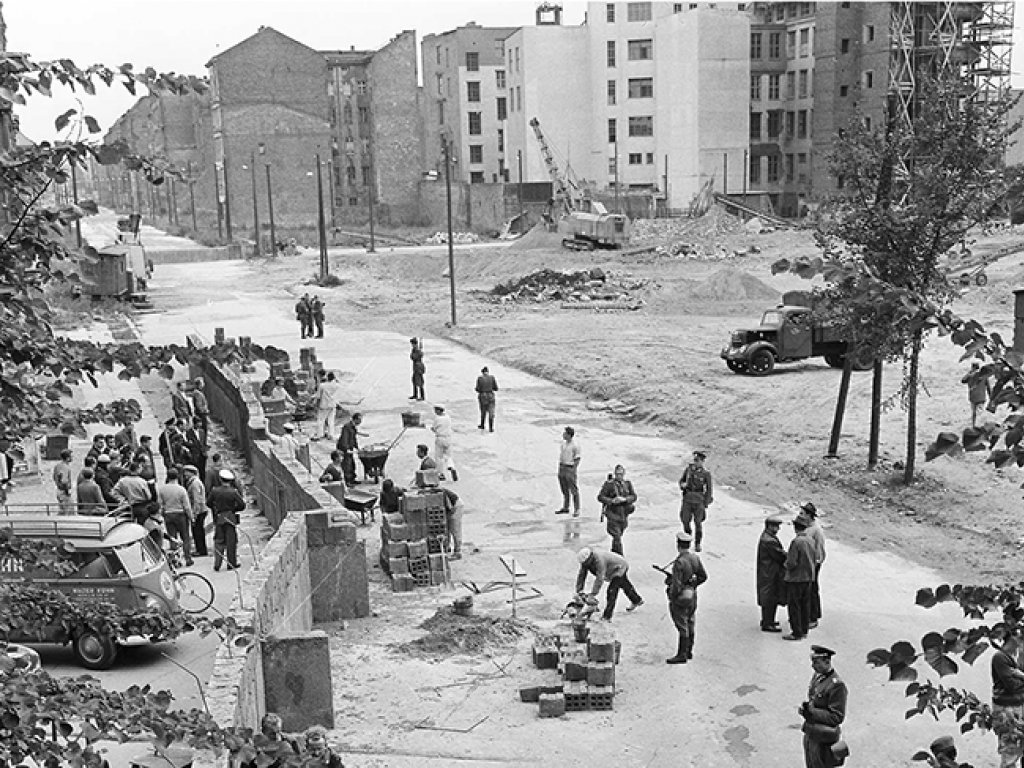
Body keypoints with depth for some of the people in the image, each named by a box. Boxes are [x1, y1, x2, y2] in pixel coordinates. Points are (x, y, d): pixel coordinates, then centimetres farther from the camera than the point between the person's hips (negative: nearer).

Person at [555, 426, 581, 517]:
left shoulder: (575, 445, -13)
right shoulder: (563, 443, 9)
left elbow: (577, 459, -11)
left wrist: (574, 470, -15)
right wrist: (559, 467, 15)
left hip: (570, 468, -8)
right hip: (561, 467, 8)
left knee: (573, 490, -3)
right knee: (564, 489, 15)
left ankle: (576, 510, 3)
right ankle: (565, 508, 24)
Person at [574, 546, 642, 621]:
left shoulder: (599, 560, -43)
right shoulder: (585, 560, -18)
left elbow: (600, 579, -44)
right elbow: (581, 575, -14)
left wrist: (593, 594, -44)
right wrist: (579, 591, -18)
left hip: (620, 568, -9)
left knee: (611, 591, -18)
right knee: (625, 586, 29)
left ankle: (607, 617, -14)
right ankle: (637, 600, 54)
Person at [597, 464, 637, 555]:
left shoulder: (627, 483, 6)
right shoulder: (609, 484, -8)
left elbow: (634, 496, 1)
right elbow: (600, 497, -9)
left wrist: (624, 499, -17)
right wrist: (612, 501, -23)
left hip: (624, 515, 5)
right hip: (613, 514, -5)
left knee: (618, 536, 17)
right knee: (616, 537, -11)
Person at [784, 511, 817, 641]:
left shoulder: (796, 541, -21)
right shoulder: (811, 540, 2)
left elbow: (791, 563, -22)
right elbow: (813, 559, 12)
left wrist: (786, 563, 0)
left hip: (795, 578, -8)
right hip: (808, 577, 8)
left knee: (794, 606, 1)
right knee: (805, 605, 15)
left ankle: (796, 633, 3)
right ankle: (804, 630, 22)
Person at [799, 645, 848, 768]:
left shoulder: (836, 685, -24)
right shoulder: (816, 676, 3)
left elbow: (837, 717, -23)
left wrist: (811, 712, -24)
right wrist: (805, 707, -5)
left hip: (823, 739, -8)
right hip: (809, 733, 8)